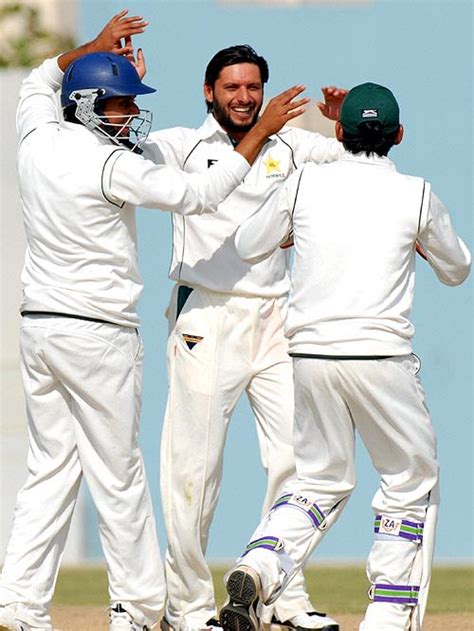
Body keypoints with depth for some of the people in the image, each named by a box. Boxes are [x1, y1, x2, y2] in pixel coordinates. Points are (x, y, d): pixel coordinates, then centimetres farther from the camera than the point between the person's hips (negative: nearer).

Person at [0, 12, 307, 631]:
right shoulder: (110, 165, -16)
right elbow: (199, 194, -17)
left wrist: (95, 48, 26)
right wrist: (260, 133, -11)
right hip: (99, 334, -8)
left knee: (51, 469, 10)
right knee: (118, 475, 1)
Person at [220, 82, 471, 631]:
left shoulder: (306, 184, 3)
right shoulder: (416, 195, 0)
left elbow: (247, 248, 17)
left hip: (310, 355, 3)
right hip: (381, 356, -3)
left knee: (322, 482, 17)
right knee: (411, 483, 12)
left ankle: (257, 569, -8)